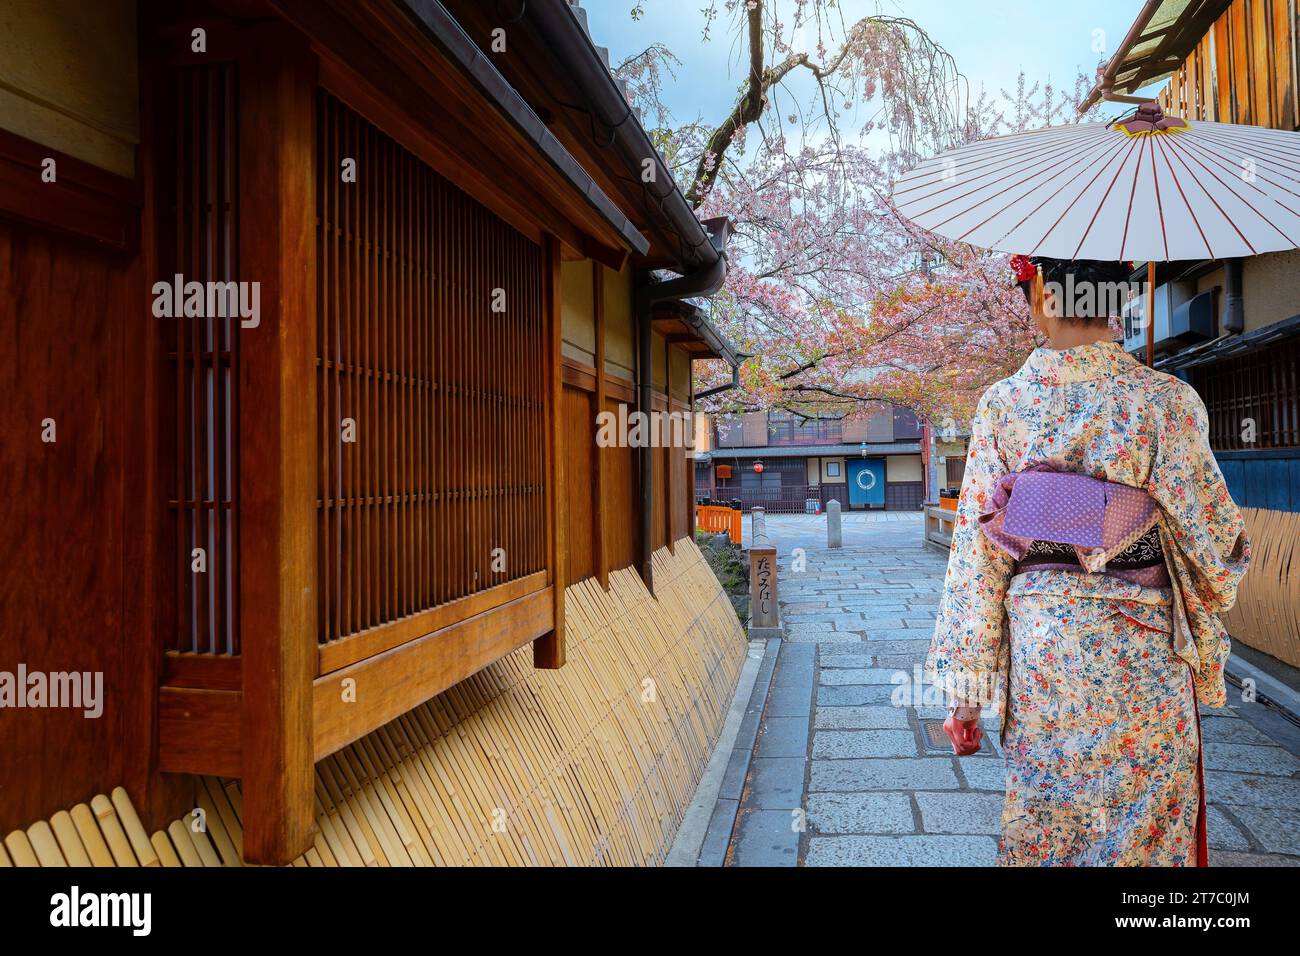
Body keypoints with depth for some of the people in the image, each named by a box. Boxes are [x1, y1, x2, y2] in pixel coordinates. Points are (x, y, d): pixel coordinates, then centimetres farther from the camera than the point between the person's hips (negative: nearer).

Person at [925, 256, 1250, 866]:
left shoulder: (1002, 403, -4)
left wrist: (965, 687, 0)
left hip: (1037, 649, 1)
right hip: (1140, 652, -1)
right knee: (1143, 827, 15)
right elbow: (1211, 536, -3)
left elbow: (976, 550, -5)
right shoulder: (1166, 399, -7)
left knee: (1041, 826, 16)